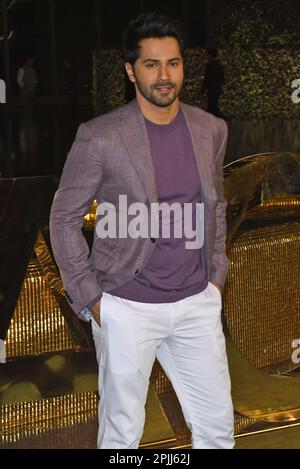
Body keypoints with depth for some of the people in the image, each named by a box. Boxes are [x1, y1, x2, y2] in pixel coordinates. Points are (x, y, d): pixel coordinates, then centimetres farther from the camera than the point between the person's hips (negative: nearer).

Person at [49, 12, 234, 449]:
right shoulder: (100, 137, -14)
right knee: (123, 429, 10)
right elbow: (64, 219, -5)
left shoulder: (211, 130, 2)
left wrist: (216, 275, 11)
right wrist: (88, 298, -7)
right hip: (127, 309, -4)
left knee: (218, 424, 13)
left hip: (197, 303, 4)